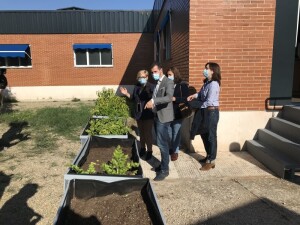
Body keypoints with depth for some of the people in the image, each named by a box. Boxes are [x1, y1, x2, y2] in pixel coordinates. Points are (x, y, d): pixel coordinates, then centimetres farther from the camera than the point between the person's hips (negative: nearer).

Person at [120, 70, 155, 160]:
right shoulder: (137, 87, 6)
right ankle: (142, 148, 33)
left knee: (147, 133, 2)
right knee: (141, 132, 18)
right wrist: (126, 94, 3)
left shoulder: (151, 86, -12)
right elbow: (134, 98, 15)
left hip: (148, 113, -6)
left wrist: (149, 93, -36)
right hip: (139, 113, 6)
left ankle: (149, 150, 16)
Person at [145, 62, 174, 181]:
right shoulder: (156, 83, 15)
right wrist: (151, 103, 5)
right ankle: (163, 164, 27)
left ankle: (164, 170, 3)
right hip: (157, 116, 8)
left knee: (162, 143, -7)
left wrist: (153, 101, -35)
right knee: (162, 143, 15)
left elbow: (169, 97, -28)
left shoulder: (168, 82, -11)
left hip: (164, 117, -8)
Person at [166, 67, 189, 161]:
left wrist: (175, 99, -19)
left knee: (176, 132, 4)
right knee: (169, 132, 12)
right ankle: (172, 148, 31)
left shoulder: (182, 85, -5)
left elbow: (186, 98, -11)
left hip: (177, 113, -4)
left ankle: (175, 151, 17)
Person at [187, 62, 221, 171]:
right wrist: (194, 95, -1)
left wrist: (198, 106, -8)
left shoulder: (214, 84, -19)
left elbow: (209, 101, -22)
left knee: (211, 136, 0)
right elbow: (201, 94, 19)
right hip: (205, 111, 10)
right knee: (204, 134, 18)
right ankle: (209, 156, 34)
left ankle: (211, 161, 11)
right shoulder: (207, 82, 10)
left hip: (211, 112, -9)